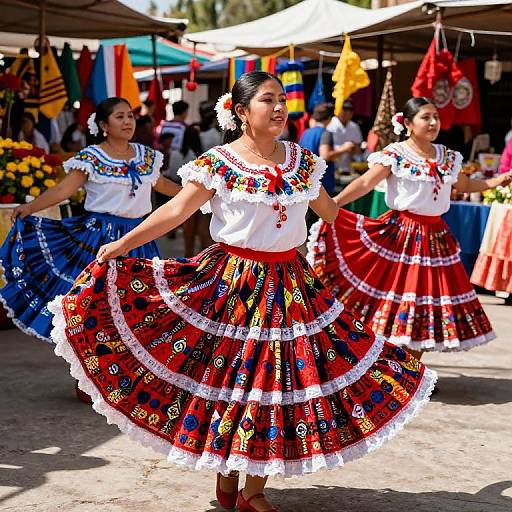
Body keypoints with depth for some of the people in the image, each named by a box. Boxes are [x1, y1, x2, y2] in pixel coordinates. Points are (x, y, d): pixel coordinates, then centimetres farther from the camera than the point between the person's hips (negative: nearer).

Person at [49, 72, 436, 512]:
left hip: (291, 285, 4)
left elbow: (330, 212, 20)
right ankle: (225, 472, 24)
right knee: (227, 374, 0)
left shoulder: (302, 161, 7)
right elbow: (177, 210, -11)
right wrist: (120, 245, -19)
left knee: (282, 382, 3)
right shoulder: (217, 163, -7)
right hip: (232, 283, -4)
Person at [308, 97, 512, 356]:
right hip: (400, 233, -6)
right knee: (394, 293, -5)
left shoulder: (448, 157, 10)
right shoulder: (394, 154, -8)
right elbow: (365, 183, -16)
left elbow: (464, 185, 26)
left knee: (428, 295, 9)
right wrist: (331, 203, -28)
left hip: (436, 236, 6)